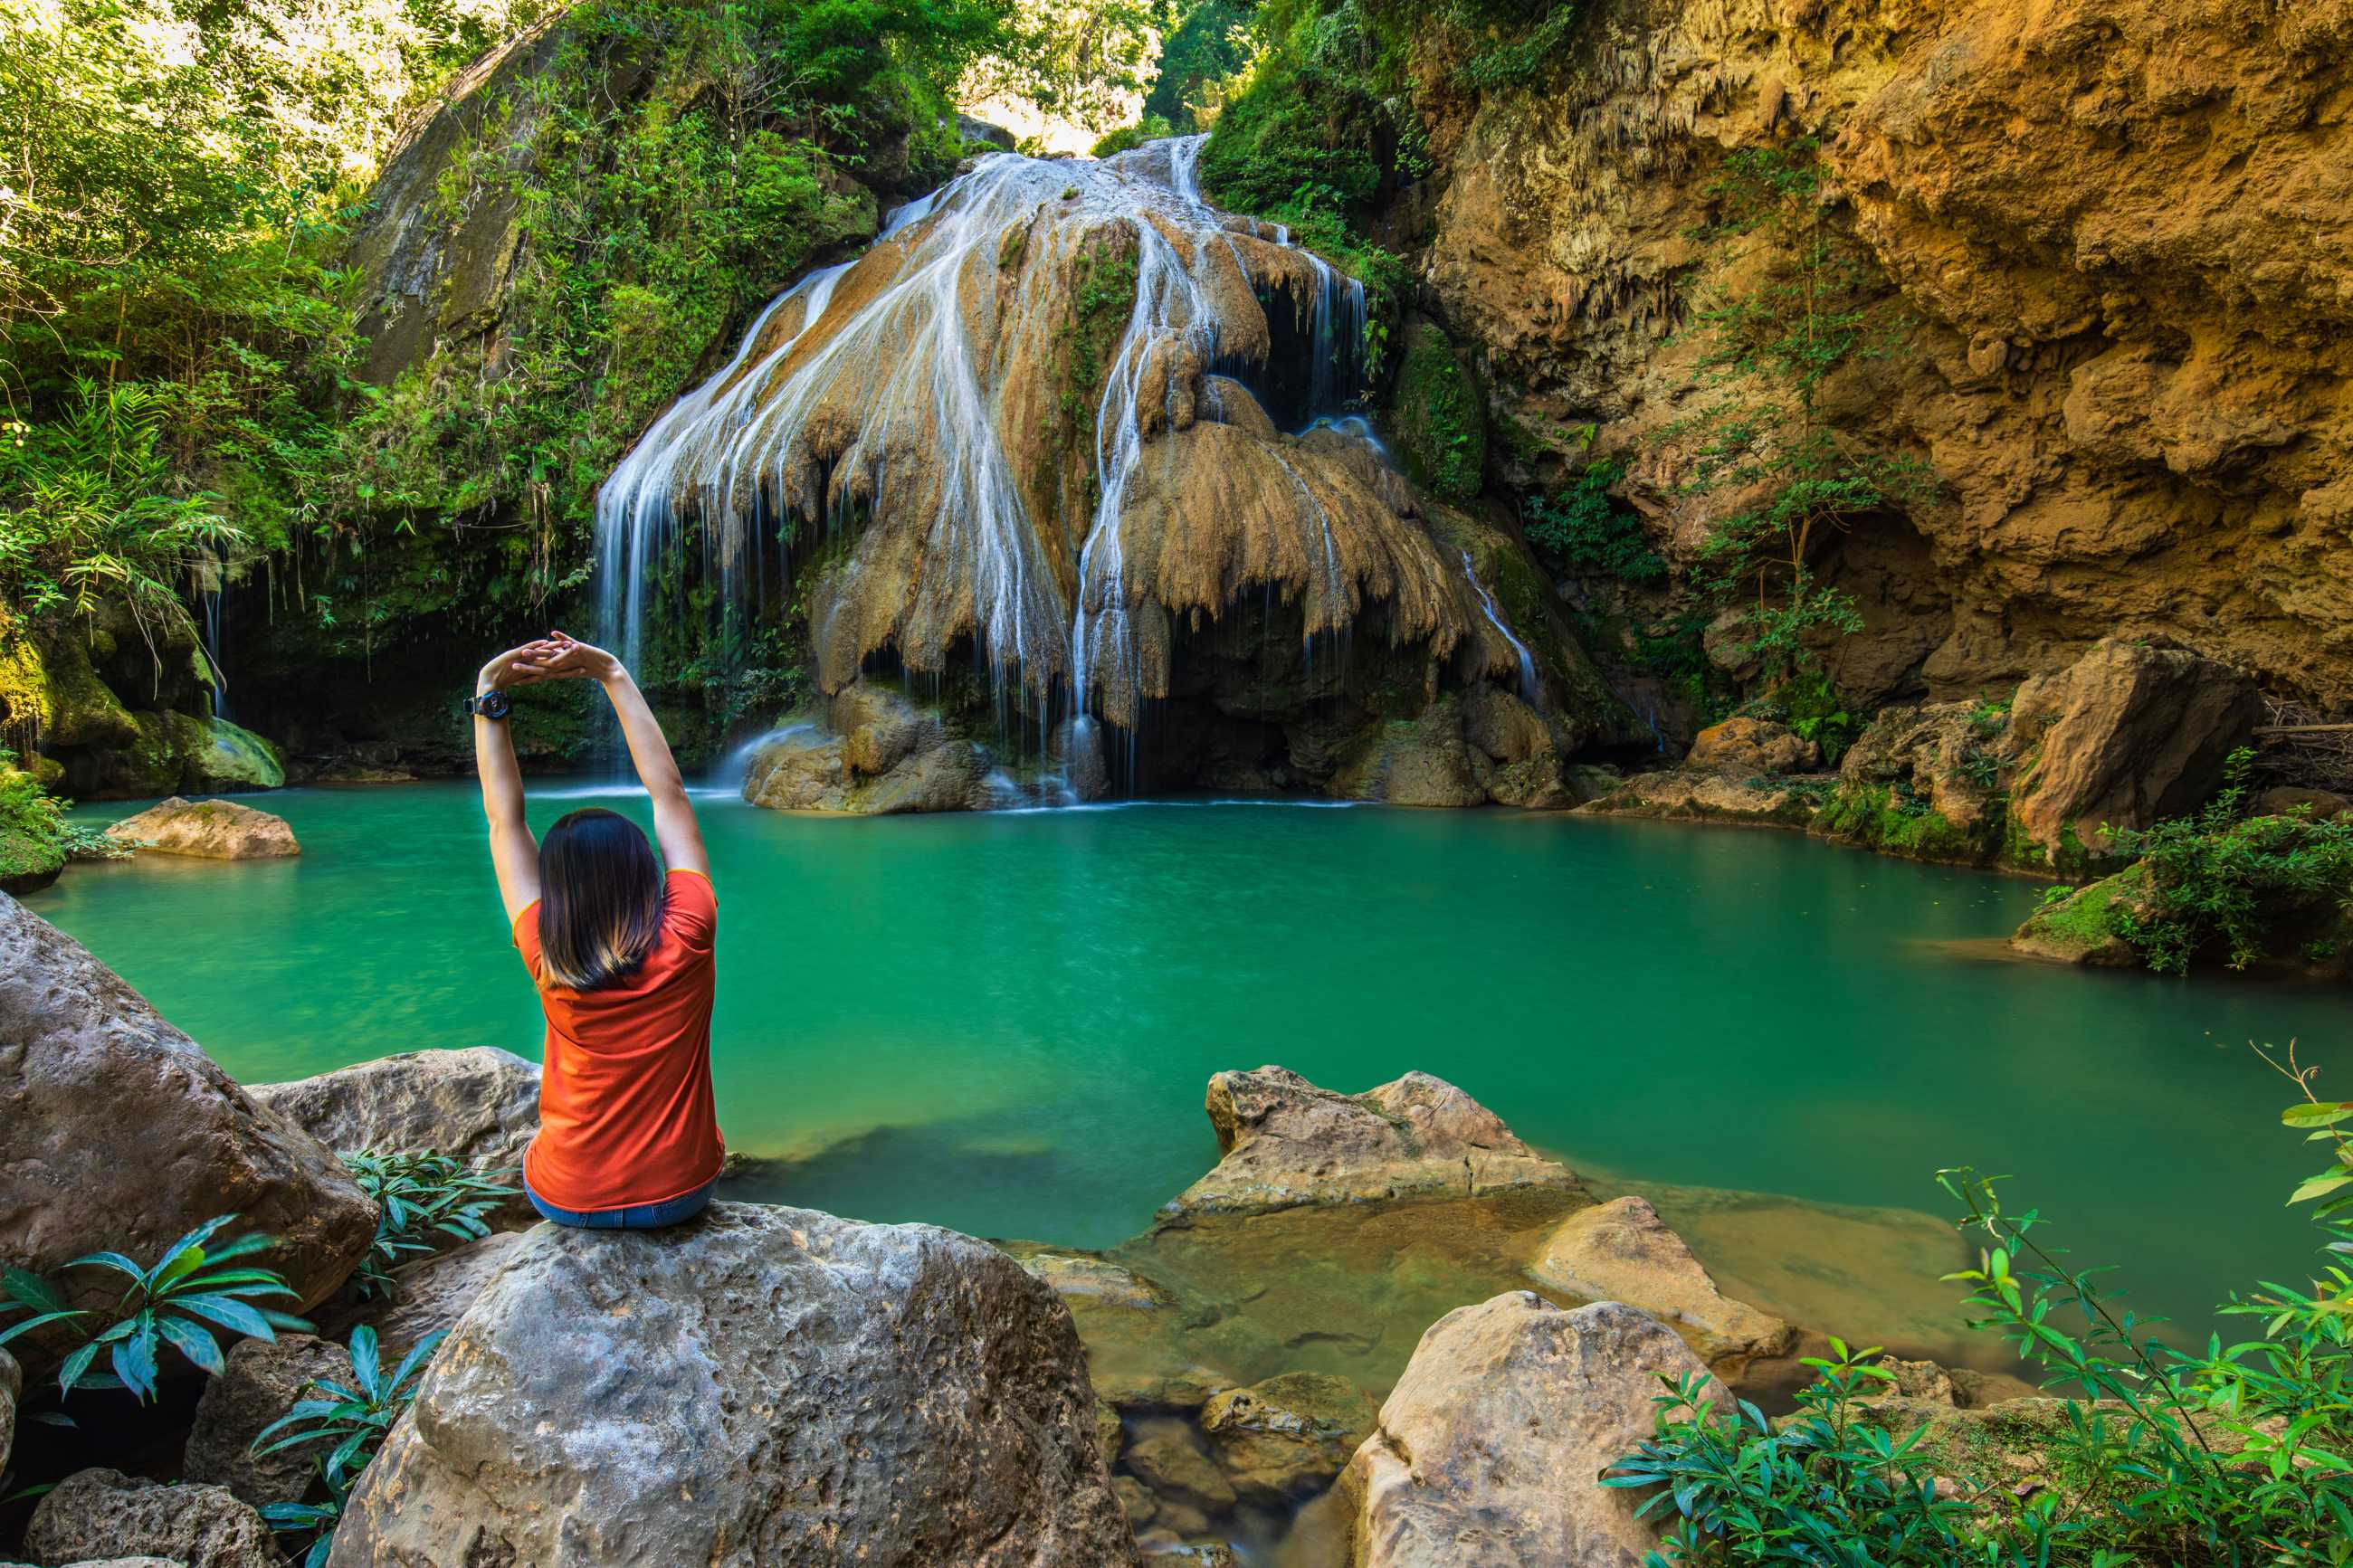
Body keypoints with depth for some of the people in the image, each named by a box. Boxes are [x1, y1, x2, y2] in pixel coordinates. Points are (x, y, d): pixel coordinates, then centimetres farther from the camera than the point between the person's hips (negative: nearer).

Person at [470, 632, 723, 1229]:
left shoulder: (548, 959, -17)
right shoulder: (687, 940, -18)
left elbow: (504, 817, -7)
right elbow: (667, 791, -9)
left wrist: (490, 695, -4)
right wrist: (612, 676, -4)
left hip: (568, 1200, 0)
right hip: (682, 1193, 0)